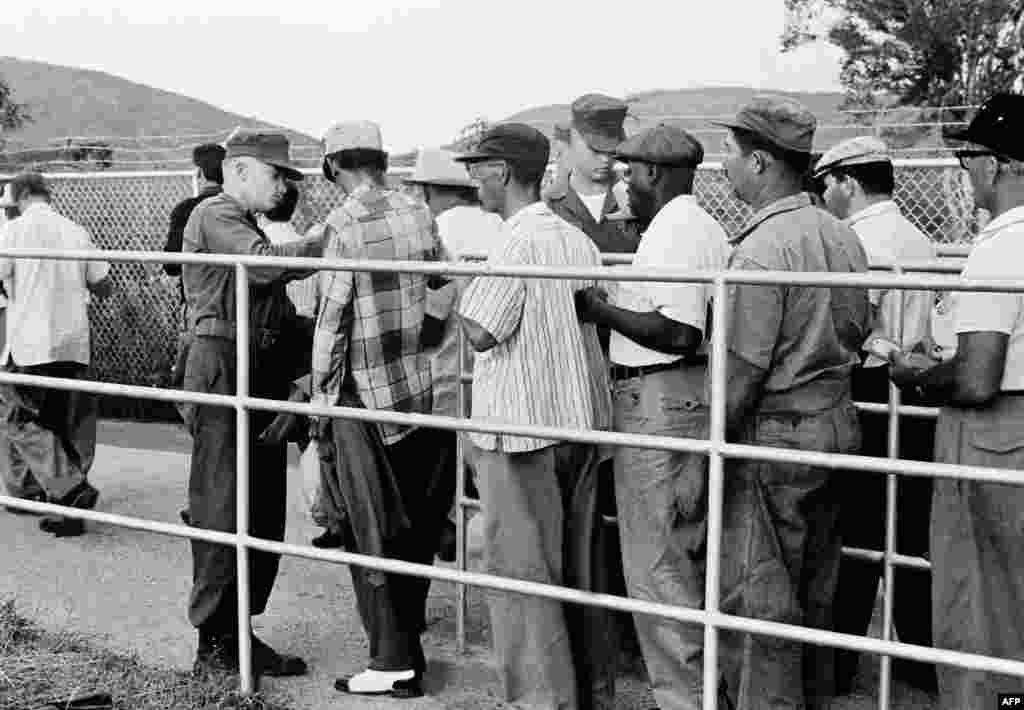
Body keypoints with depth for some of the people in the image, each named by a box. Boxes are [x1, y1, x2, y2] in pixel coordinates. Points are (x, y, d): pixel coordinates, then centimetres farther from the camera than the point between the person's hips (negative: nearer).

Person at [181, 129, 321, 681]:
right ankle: (214, 645, 1)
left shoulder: (246, 226, 24)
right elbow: (264, 262, -25)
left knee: (264, 511, 9)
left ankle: (238, 632, 18)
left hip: (260, 378, 10)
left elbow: (277, 312, 22)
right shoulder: (214, 216, -6)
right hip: (223, 374, -10)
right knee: (223, 511, -6)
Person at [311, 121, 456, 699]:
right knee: (417, 528, 16)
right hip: (423, 391, 6)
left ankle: (394, 662, 8)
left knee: (371, 532, 4)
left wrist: (321, 392, -2)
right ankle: (410, 636, 27)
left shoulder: (346, 223, -12)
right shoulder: (419, 213, 3)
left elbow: (333, 316, -11)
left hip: (365, 393, -5)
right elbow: (443, 297, 6)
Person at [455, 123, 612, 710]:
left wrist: (462, 295, -1)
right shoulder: (579, 240, 9)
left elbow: (480, 332, -18)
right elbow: (599, 320, 12)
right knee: (577, 568, 16)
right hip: (583, 420, 8)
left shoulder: (518, 242, -15)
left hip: (523, 430, -8)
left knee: (523, 573, 1)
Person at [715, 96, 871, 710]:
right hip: (839, 424, 9)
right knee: (814, 592, 19)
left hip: (775, 434, -9)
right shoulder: (843, 235, 7)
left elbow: (744, 374, -19)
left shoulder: (762, 248, -18)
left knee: (756, 602, 2)